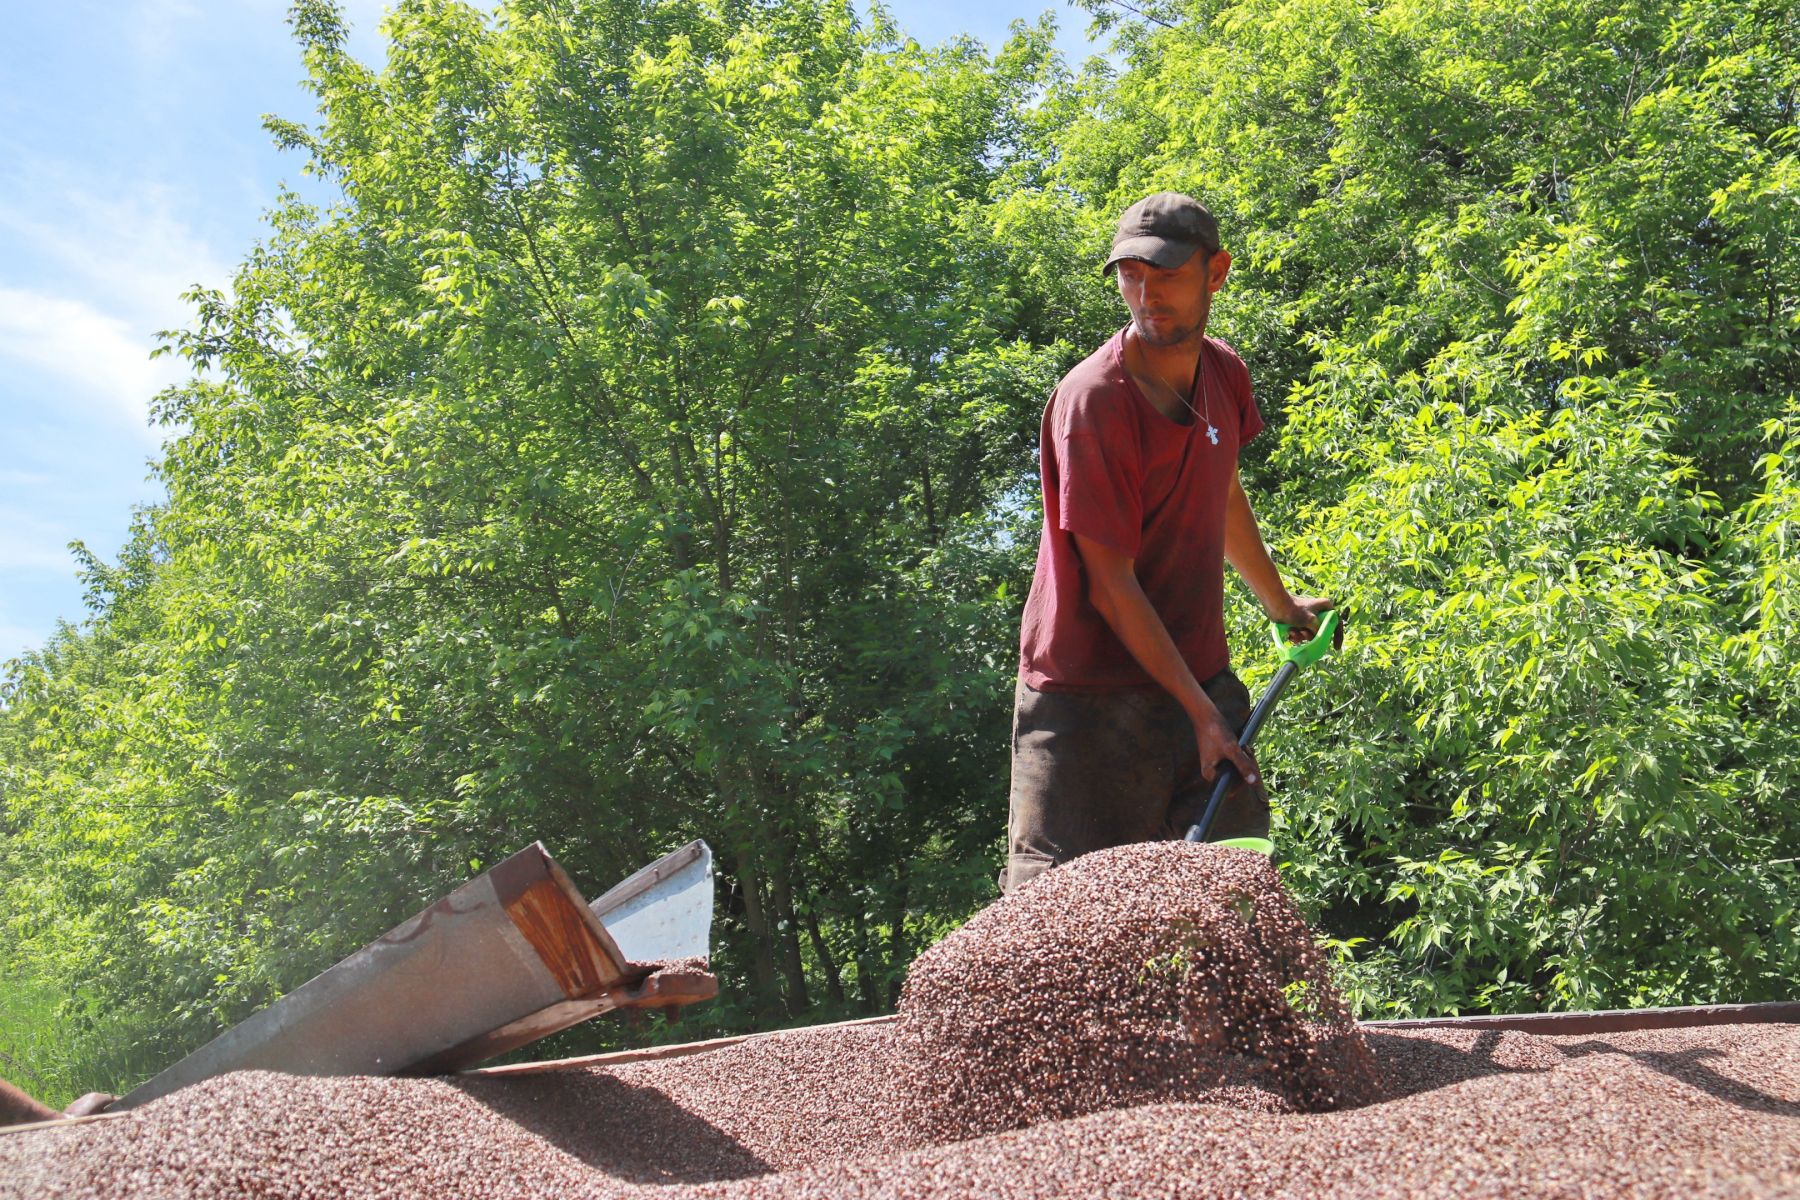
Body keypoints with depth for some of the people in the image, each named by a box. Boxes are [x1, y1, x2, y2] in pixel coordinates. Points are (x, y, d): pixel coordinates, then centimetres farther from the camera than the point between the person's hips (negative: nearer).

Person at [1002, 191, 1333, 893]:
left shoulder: (1224, 372, 5)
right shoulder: (1093, 400, -19)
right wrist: (1200, 712, -17)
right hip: (1092, 696, -7)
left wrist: (1282, 606, 36)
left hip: (1201, 673, 7)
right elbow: (1110, 585, -19)